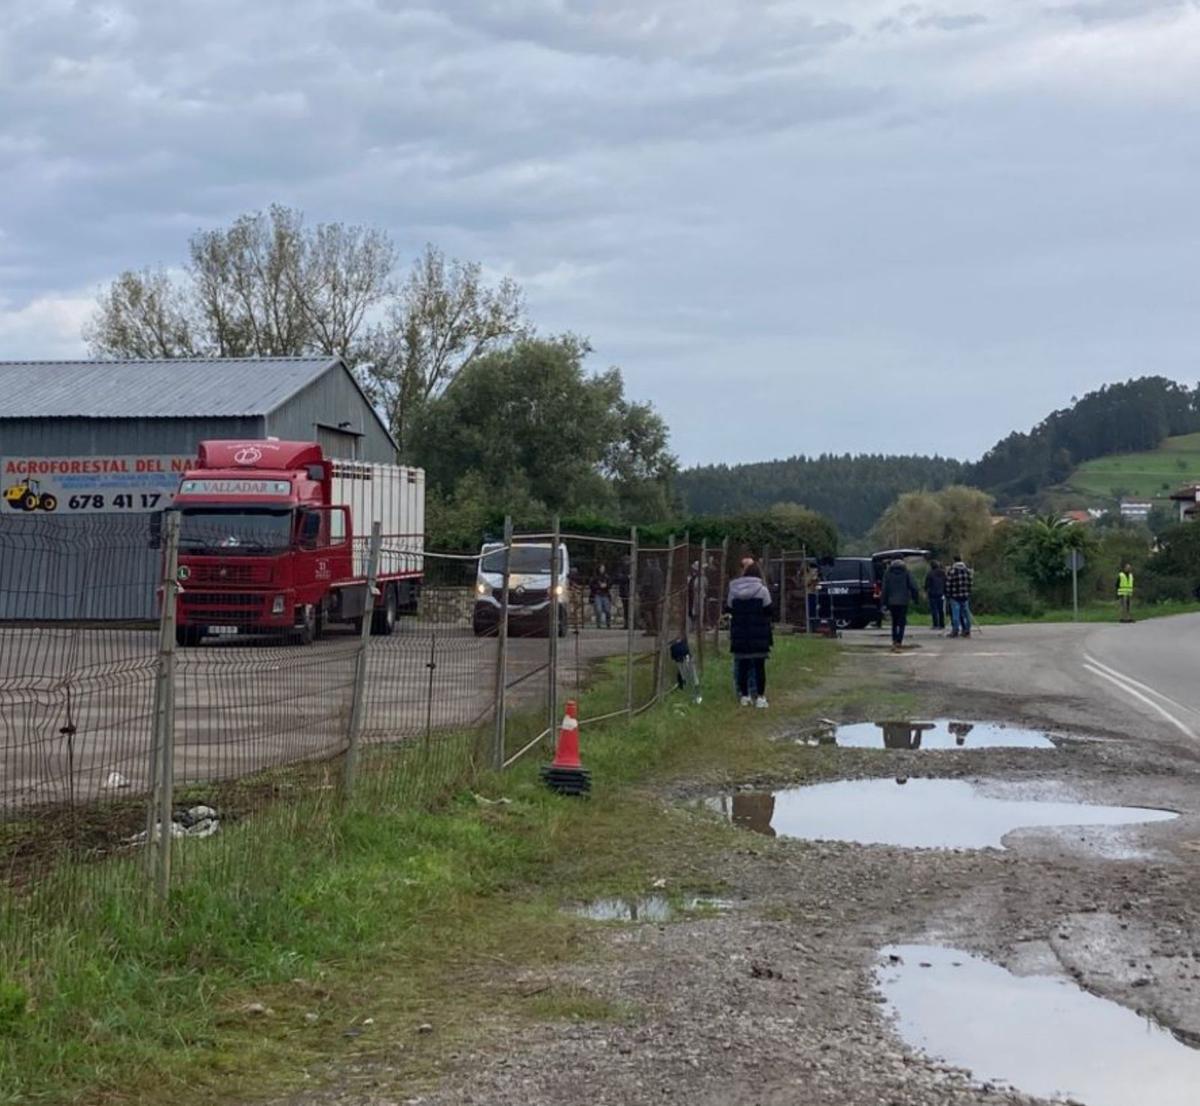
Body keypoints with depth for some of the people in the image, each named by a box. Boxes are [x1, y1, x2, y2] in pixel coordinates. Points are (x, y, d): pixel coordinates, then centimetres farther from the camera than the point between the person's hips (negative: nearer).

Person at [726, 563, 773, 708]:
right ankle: (760, 697, 2)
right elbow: (768, 613, -4)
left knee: (742, 665, 9)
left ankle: (744, 696, 13)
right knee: (759, 666, 2)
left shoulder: (733, 590, 2)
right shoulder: (762, 590, -7)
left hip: (739, 636, 3)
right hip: (759, 636, -3)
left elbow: (730, 610, 8)